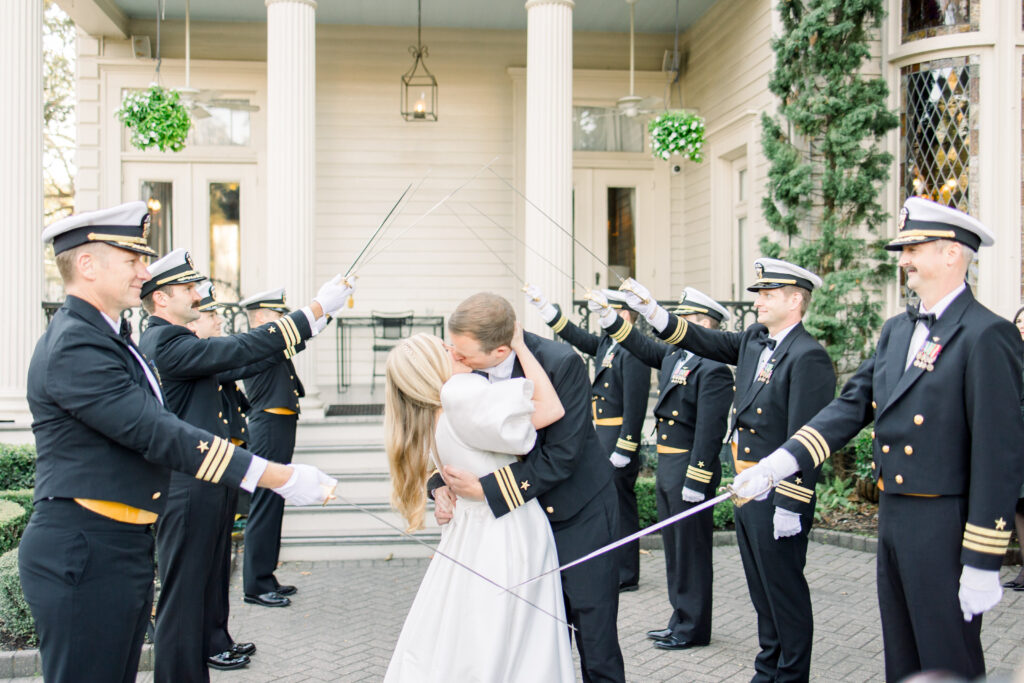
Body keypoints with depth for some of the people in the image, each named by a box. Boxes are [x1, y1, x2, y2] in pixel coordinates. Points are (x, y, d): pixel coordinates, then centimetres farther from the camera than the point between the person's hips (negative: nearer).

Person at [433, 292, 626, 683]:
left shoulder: (561, 363, -26)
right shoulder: (471, 369, -10)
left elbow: (561, 457, -26)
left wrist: (485, 488, -27)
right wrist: (441, 484, -13)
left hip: (580, 514, -5)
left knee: (595, 637, 3)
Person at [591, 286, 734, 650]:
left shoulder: (714, 370, -18)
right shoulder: (673, 354, 8)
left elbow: (710, 431, -22)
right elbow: (642, 347, 22)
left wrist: (695, 482, -22)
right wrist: (610, 316, 11)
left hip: (690, 471, -9)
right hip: (666, 469, 9)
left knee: (691, 552, 4)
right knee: (675, 549, 18)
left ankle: (692, 628, 17)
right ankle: (681, 620, 32)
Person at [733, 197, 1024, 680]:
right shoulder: (896, 330, 10)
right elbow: (853, 403, 6)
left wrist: (982, 564, -17)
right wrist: (783, 461, -7)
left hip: (945, 529, -8)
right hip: (892, 517, 8)